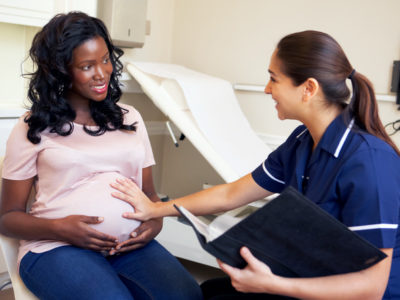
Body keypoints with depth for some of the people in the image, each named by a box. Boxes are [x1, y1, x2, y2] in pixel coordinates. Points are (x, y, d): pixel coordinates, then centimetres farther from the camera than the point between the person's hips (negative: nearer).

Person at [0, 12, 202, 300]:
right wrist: (58, 228, -13)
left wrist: (156, 220, -3)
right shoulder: (33, 128, 5)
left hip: (131, 244, 3)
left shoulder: (130, 118, 16)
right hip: (56, 248, -2)